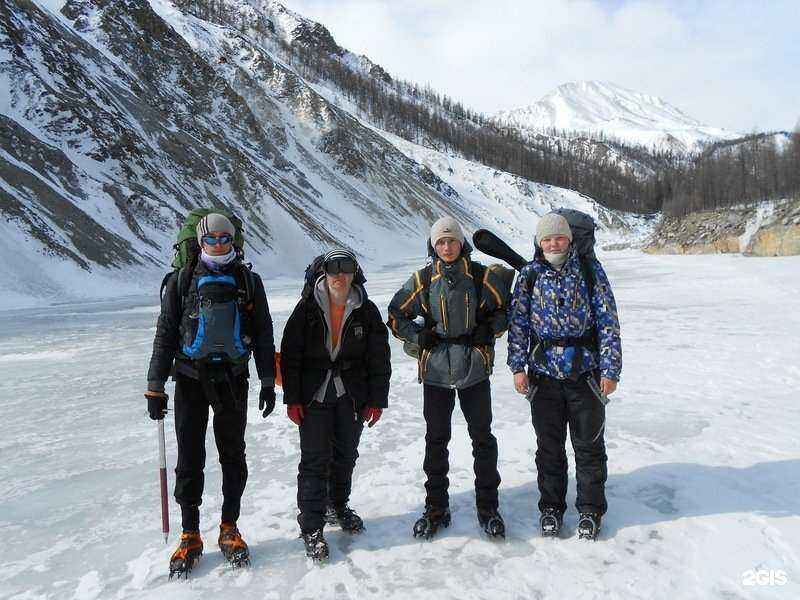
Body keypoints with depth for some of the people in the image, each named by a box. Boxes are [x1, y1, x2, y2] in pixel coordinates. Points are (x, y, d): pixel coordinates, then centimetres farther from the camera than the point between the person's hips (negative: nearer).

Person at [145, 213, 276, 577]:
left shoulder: (248, 281, 5)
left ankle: (229, 529, 23)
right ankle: (190, 536, 18)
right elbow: (165, 335, 3)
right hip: (191, 379, 0)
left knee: (233, 455, 8)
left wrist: (268, 383, 5)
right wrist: (155, 388, 0)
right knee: (190, 458, 4)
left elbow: (263, 335, 7)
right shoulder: (182, 281, 2)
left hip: (233, 379, 1)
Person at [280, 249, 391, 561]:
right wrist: (292, 399, -6)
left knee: (346, 455, 16)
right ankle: (311, 527, 11)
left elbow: (379, 359, 2)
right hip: (314, 396, -2)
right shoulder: (307, 308, -6)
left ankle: (338, 505, 39)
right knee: (314, 460, -2)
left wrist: (377, 400, 1)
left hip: (352, 396, 2)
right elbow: (289, 354, -3)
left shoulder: (367, 311, -2)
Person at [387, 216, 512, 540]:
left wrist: (490, 330, -7)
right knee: (436, 440, 9)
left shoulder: (481, 276, -1)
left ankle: (488, 508, 24)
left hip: (475, 369, 0)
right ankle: (436, 509, 24)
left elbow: (505, 309, 11)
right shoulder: (423, 280, 1)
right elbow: (396, 316, 10)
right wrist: (418, 337, -5)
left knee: (483, 437, 8)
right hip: (435, 369, 1)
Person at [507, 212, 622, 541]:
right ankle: (551, 507, 30)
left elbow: (608, 321, -2)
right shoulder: (529, 275, 2)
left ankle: (590, 510, 28)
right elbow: (517, 322, 3)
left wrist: (610, 368, -7)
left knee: (589, 446, 10)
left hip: (585, 372, -1)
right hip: (543, 374, 1)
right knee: (549, 446, 12)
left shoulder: (590, 270, -1)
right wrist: (518, 366, -4)